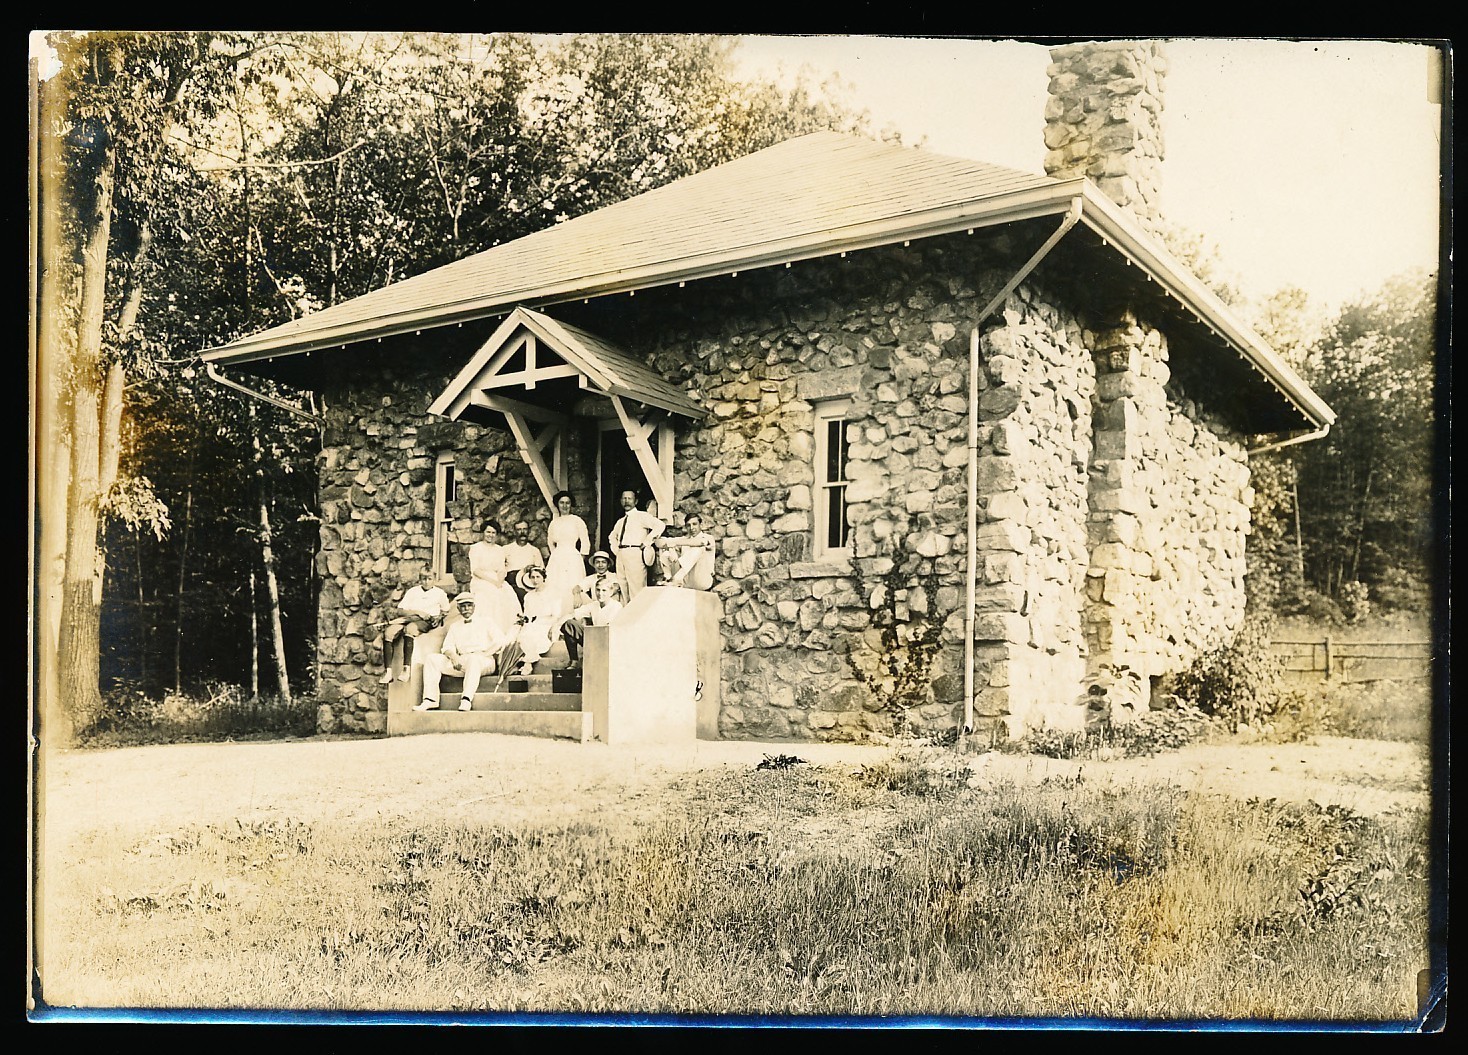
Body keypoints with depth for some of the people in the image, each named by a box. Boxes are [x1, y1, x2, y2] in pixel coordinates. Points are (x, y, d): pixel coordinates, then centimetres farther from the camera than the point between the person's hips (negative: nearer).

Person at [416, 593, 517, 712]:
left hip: (485, 661, -4)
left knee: (473, 659, -40)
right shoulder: (454, 627, 27)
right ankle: (430, 700, -27)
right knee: (431, 659, -15)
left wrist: (484, 654, -11)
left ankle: (466, 700, -53)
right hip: (462, 662, 4)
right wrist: (453, 657, -13)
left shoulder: (485, 623, 18)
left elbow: (501, 641, 3)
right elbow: (447, 647, 12)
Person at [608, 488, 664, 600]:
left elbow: (660, 525, -13)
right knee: (624, 592, 8)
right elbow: (613, 536, 40)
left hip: (635, 554, -7)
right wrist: (614, 547, 19)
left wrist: (647, 541, -13)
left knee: (636, 592, -13)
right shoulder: (620, 521, 21)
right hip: (621, 556, 7)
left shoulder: (642, 516, 1)